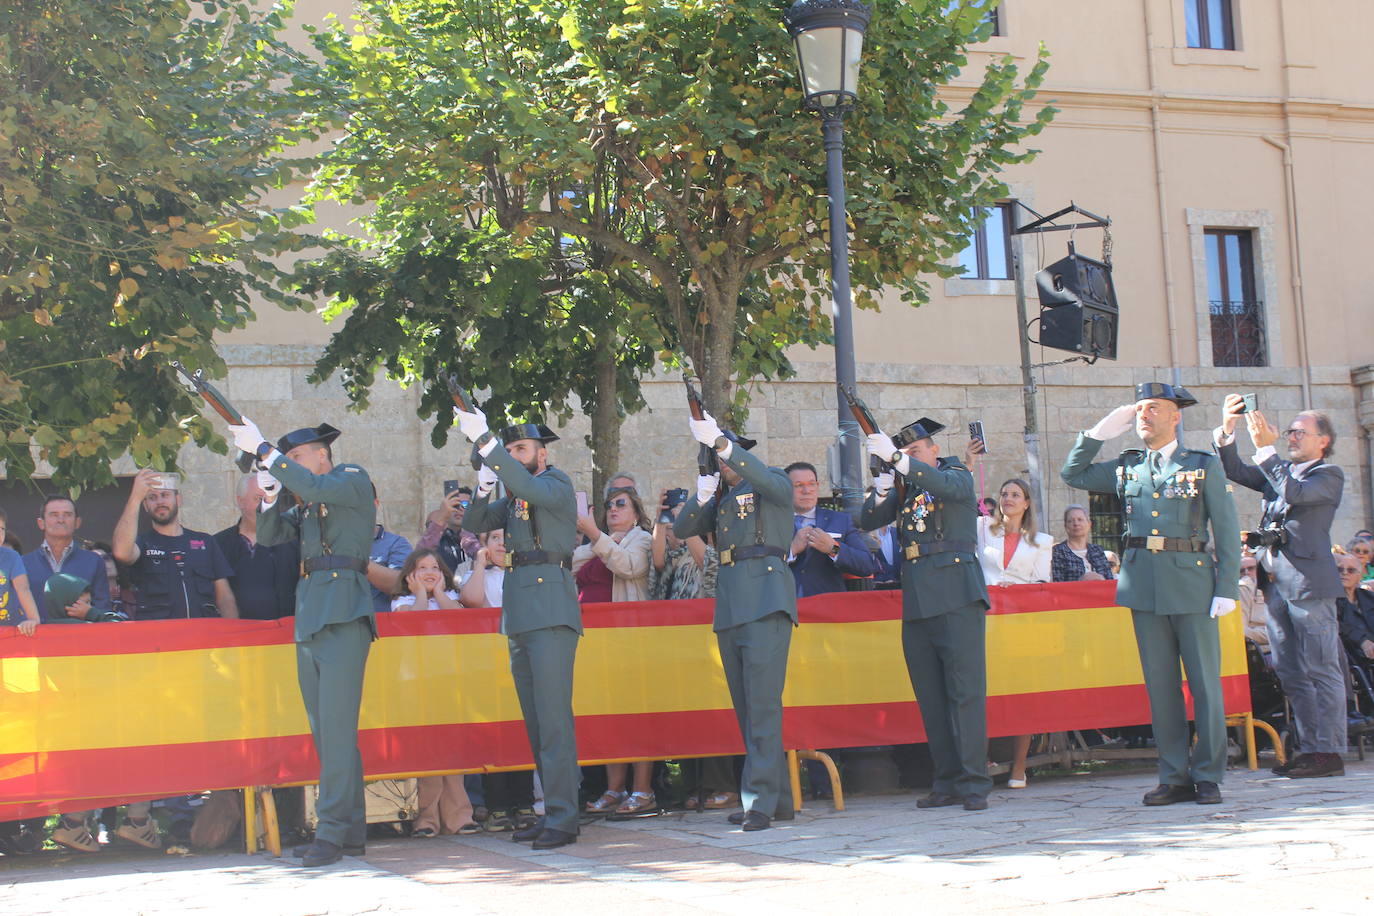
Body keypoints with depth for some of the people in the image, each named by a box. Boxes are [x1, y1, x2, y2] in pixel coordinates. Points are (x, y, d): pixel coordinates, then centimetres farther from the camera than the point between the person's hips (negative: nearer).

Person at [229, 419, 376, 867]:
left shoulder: (354, 480, 1)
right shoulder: (307, 502, 24)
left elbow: (314, 487, -17)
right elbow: (269, 535, 19)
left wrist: (264, 450, -13)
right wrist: (270, 493, 3)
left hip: (344, 611, -9)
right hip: (309, 613, 9)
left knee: (336, 724, -13)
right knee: (325, 728, 8)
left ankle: (332, 831, -15)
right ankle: (351, 830, 12)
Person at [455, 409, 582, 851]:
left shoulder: (557, 484, -2)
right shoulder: (513, 496, 21)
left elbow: (532, 489, -23)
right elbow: (474, 524, 17)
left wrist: (484, 441, -29)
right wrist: (483, 487, -2)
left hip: (551, 611, -8)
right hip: (518, 614, 9)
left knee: (553, 715, -12)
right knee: (535, 719, 9)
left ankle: (563, 818, -12)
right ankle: (550, 812, 13)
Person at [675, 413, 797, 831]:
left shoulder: (773, 484, 6)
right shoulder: (722, 499, 23)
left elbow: (771, 482, -18)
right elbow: (680, 530, 16)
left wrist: (719, 441, -26)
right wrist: (701, 497, -2)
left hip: (766, 597, -7)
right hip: (730, 604, 7)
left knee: (762, 702, -14)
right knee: (747, 706, 6)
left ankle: (760, 800, -17)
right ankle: (779, 799, 10)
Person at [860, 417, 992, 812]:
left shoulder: (958, 475, 7)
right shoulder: (904, 488, 21)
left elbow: (944, 484, -16)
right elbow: (868, 521, 12)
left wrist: (896, 458, -24)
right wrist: (881, 491, -7)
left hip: (956, 595, -5)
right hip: (917, 599, 6)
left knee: (964, 690, -9)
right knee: (930, 696, 4)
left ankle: (973, 783, -9)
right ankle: (947, 782, 8)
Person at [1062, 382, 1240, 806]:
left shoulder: (1204, 465, 4)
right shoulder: (1126, 467, 14)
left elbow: (1227, 532, 0)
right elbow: (1072, 473, 23)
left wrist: (1227, 589, -8)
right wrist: (1100, 432, 11)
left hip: (1193, 583, -3)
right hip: (1143, 585, 3)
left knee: (1205, 683, -1)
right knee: (1160, 683, 5)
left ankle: (1208, 776, 7)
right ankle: (1174, 776, 11)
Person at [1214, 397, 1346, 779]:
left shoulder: (1329, 475, 0)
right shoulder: (1278, 472, 20)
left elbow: (1294, 492, -18)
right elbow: (1235, 472, 12)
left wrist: (1265, 447, -19)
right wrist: (1226, 430, -1)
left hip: (1309, 582, -7)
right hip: (1276, 582, 7)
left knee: (1321, 669, -6)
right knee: (1291, 673, 8)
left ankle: (1329, 752, -4)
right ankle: (1308, 748, 12)